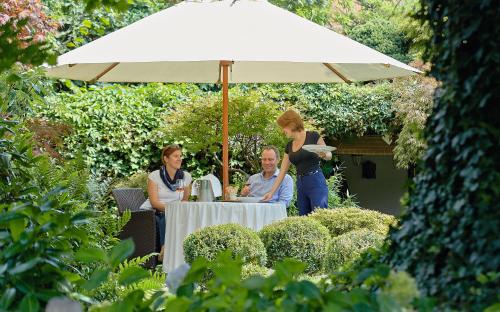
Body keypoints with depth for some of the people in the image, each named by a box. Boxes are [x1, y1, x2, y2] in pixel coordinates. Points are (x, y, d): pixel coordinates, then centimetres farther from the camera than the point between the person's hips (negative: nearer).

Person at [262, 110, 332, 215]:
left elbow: (329, 155, 2)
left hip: (316, 183, -7)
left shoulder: (313, 136, -4)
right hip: (301, 185, 7)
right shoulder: (289, 146, 13)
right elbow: (282, 172, 16)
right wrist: (271, 193, 15)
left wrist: (324, 154, -22)